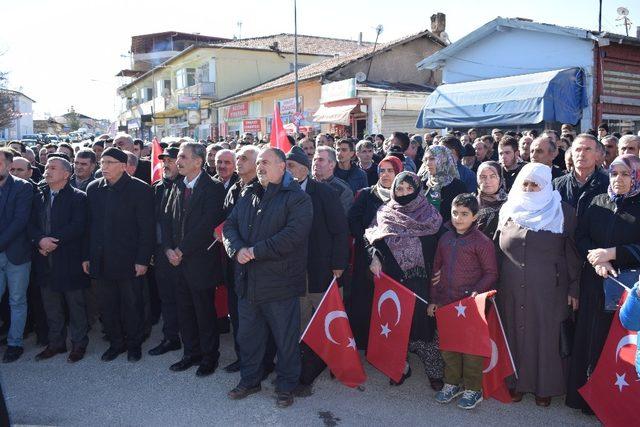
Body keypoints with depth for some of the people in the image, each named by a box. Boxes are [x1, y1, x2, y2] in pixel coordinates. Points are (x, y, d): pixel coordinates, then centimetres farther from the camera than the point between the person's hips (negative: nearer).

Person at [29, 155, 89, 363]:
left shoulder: (78, 197, -6)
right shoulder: (39, 196, 12)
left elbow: (78, 226, -16)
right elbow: (32, 224, 5)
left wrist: (54, 241, -20)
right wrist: (40, 240, -14)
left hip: (69, 259, -5)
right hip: (45, 260, 6)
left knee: (76, 305, 6)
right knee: (51, 306, 15)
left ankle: (79, 343, 18)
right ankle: (56, 342, 29)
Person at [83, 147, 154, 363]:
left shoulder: (140, 190, -8)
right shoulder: (93, 189, 7)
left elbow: (147, 229, -9)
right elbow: (89, 225, 10)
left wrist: (142, 260, -12)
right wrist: (87, 256, 7)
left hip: (128, 261, -4)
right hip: (100, 261, 4)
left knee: (132, 306, 8)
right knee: (106, 306, 12)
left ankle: (134, 344, 26)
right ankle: (115, 343, 29)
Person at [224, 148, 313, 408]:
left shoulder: (297, 198, -8)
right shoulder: (247, 195, 13)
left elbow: (293, 234, -21)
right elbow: (229, 225, 9)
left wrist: (256, 251, -20)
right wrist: (237, 249, -12)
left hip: (280, 282, -6)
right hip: (248, 281, 6)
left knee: (286, 338, 8)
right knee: (247, 334, 18)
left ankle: (286, 386, 26)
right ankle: (249, 379, 37)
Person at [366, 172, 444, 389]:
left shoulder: (429, 214, 4)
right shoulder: (384, 213, 9)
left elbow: (437, 244, 2)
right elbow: (371, 238, 7)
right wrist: (374, 257, -10)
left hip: (420, 277, -2)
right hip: (392, 276, 2)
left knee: (424, 318, -3)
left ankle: (434, 370, 11)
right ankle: (400, 366, 21)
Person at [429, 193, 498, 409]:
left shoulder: (482, 242, -9)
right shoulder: (445, 239, 7)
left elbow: (491, 274, -6)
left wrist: (475, 293, -19)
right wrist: (433, 299, 12)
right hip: (445, 302, 5)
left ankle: (472, 389, 22)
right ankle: (451, 383, 31)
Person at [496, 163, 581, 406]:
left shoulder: (563, 213, -3)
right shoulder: (508, 210, 6)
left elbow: (572, 252, -2)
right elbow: (497, 248, 12)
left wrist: (574, 287, -4)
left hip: (548, 289, -2)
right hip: (512, 289, 3)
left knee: (546, 336, 6)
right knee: (516, 333, 10)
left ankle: (545, 386, 23)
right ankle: (518, 382, 25)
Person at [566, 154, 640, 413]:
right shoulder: (598, 203, 8)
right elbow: (580, 237, 3)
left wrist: (612, 253, -17)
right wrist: (597, 260, -13)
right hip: (594, 283, 3)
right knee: (590, 337, 7)